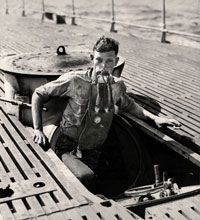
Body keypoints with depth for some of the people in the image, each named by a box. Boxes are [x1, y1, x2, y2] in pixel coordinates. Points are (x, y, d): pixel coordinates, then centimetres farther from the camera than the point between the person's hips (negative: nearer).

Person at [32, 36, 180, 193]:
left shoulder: (117, 86, 1)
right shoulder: (74, 80, -11)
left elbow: (129, 105, 24)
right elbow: (39, 94, -1)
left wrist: (154, 117, 10)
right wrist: (38, 130, -8)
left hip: (92, 154, 4)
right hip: (67, 148, -4)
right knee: (85, 176, -31)